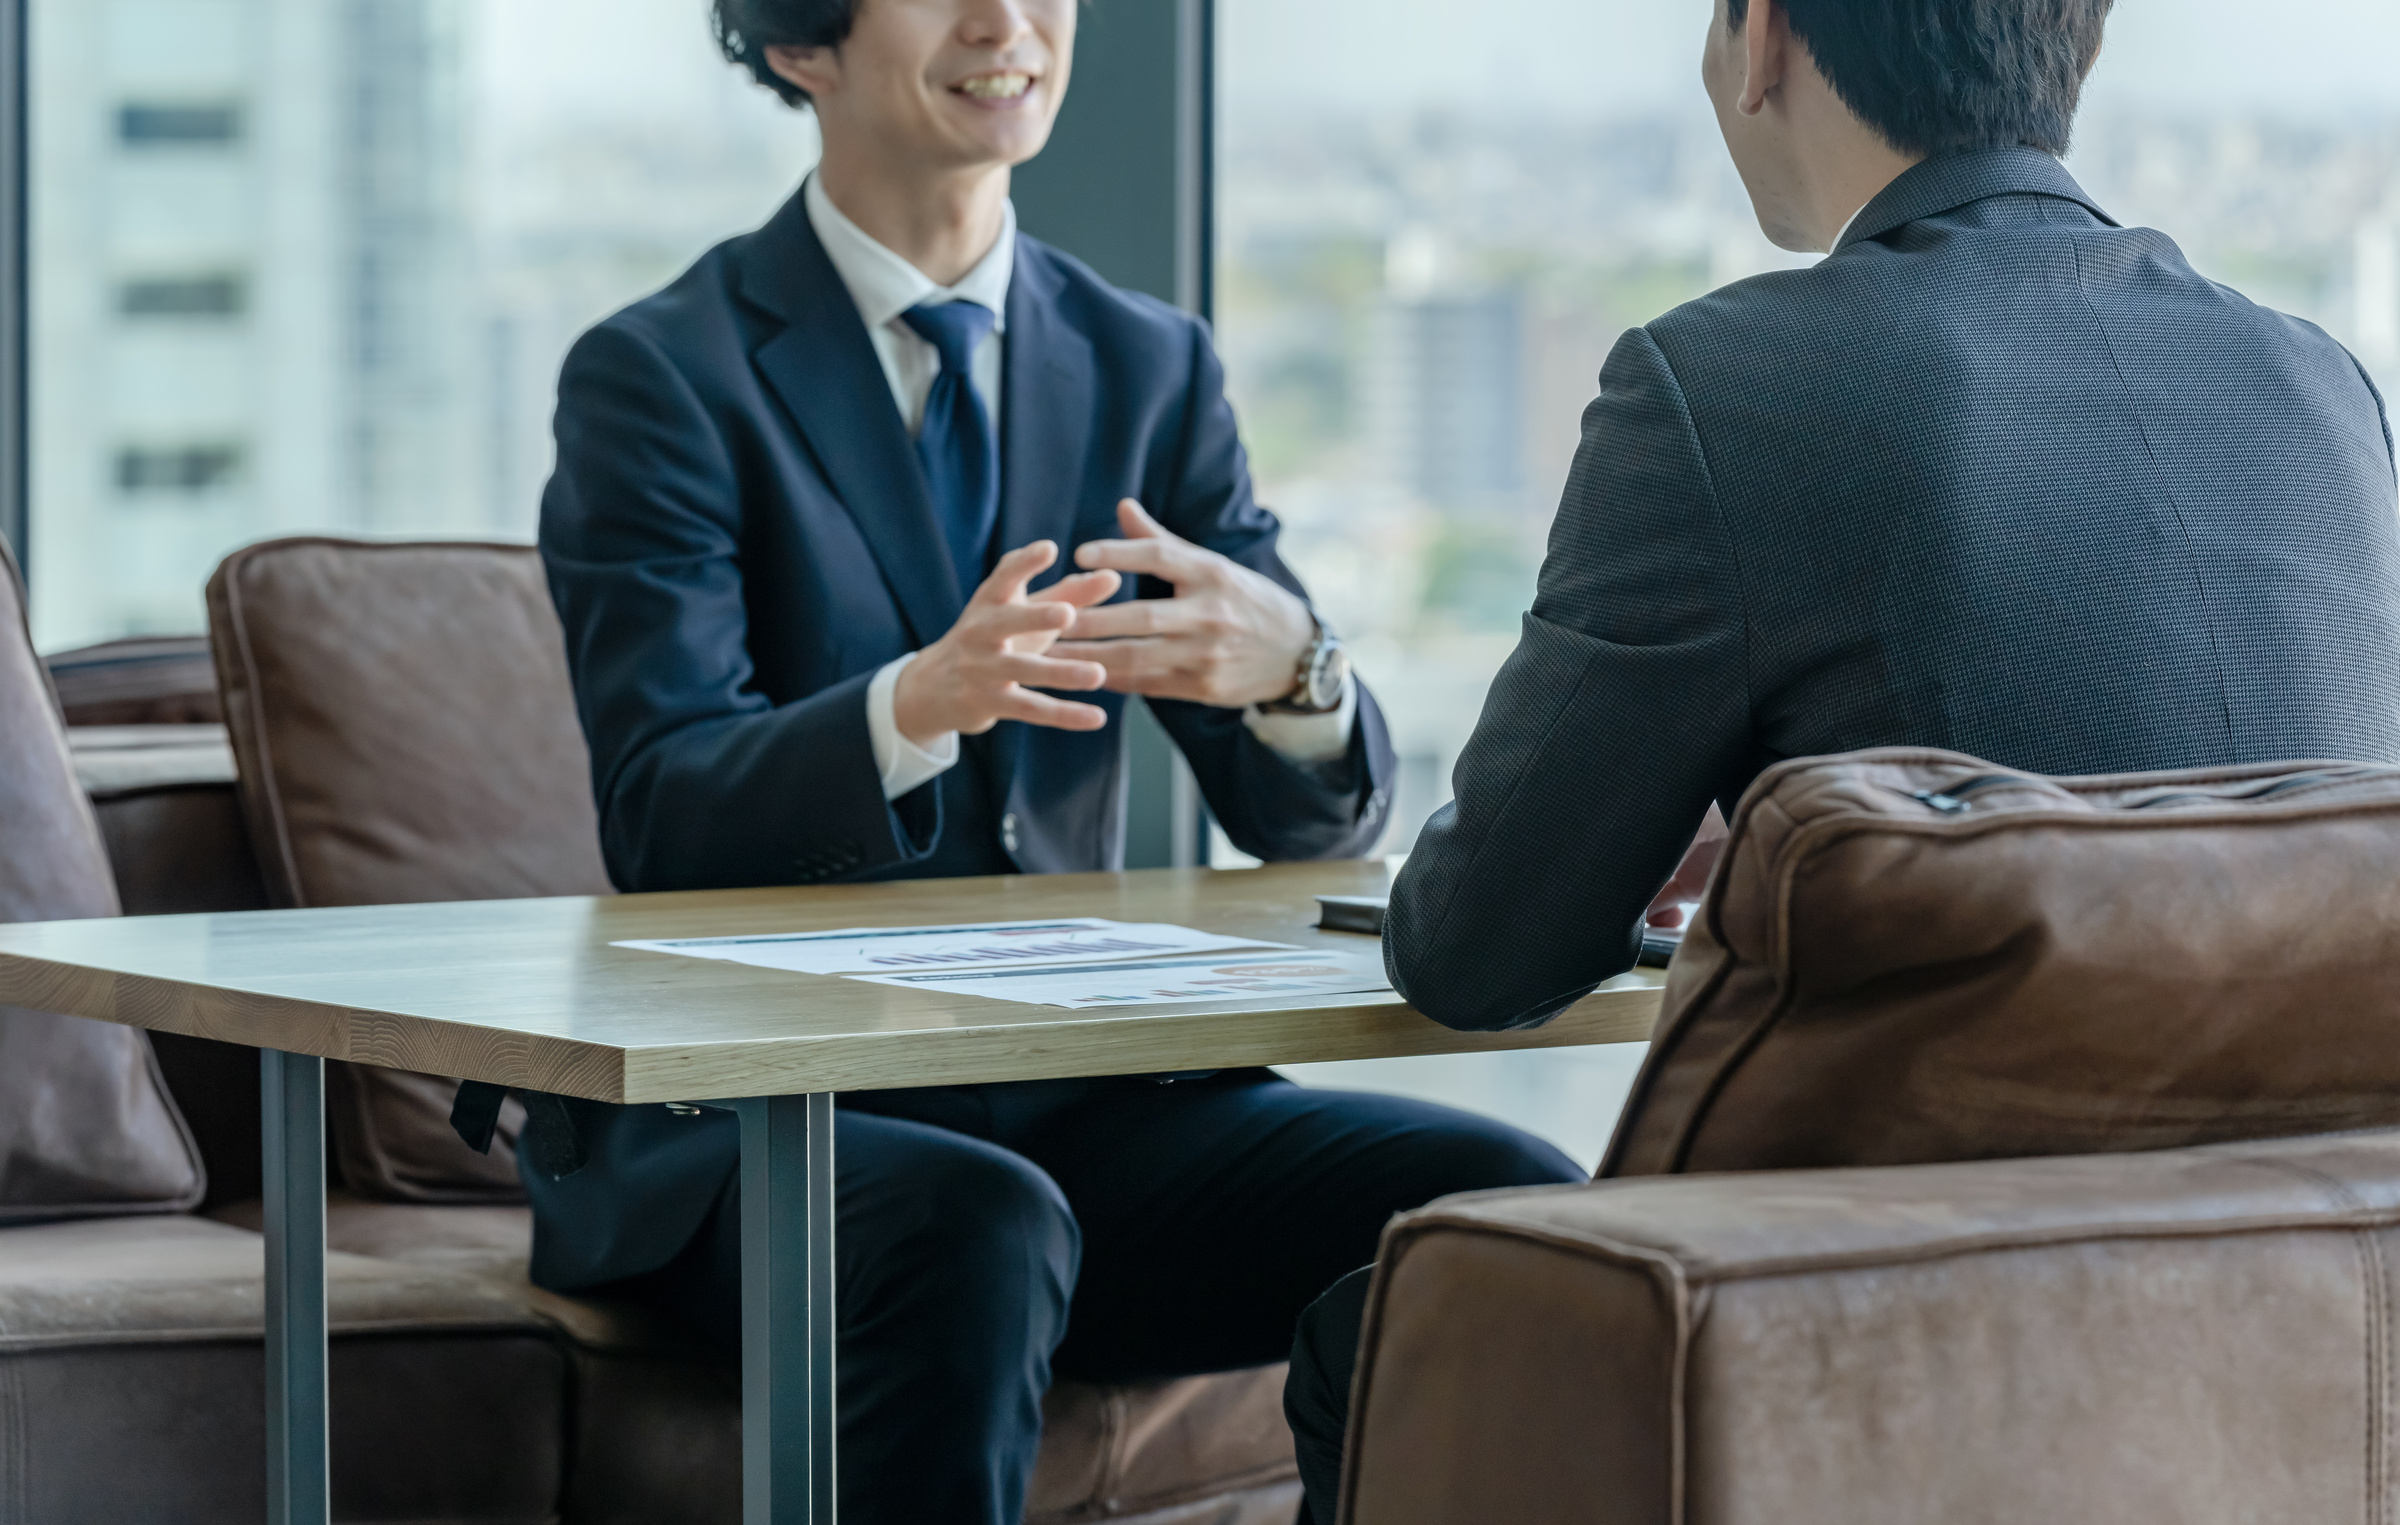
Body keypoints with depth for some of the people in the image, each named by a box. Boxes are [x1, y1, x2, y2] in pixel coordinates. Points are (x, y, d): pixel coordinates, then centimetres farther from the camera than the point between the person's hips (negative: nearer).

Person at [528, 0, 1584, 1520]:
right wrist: (920, 705, -34)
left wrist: (1285, 665, -20)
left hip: (1077, 1105, 5)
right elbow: (662, 815, -14)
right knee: (978, 1227, -37)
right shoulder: (660, 375, -2)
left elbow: (1318, 821, 5)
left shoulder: (1150, 368, 11)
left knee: (1506, 1202, -19)